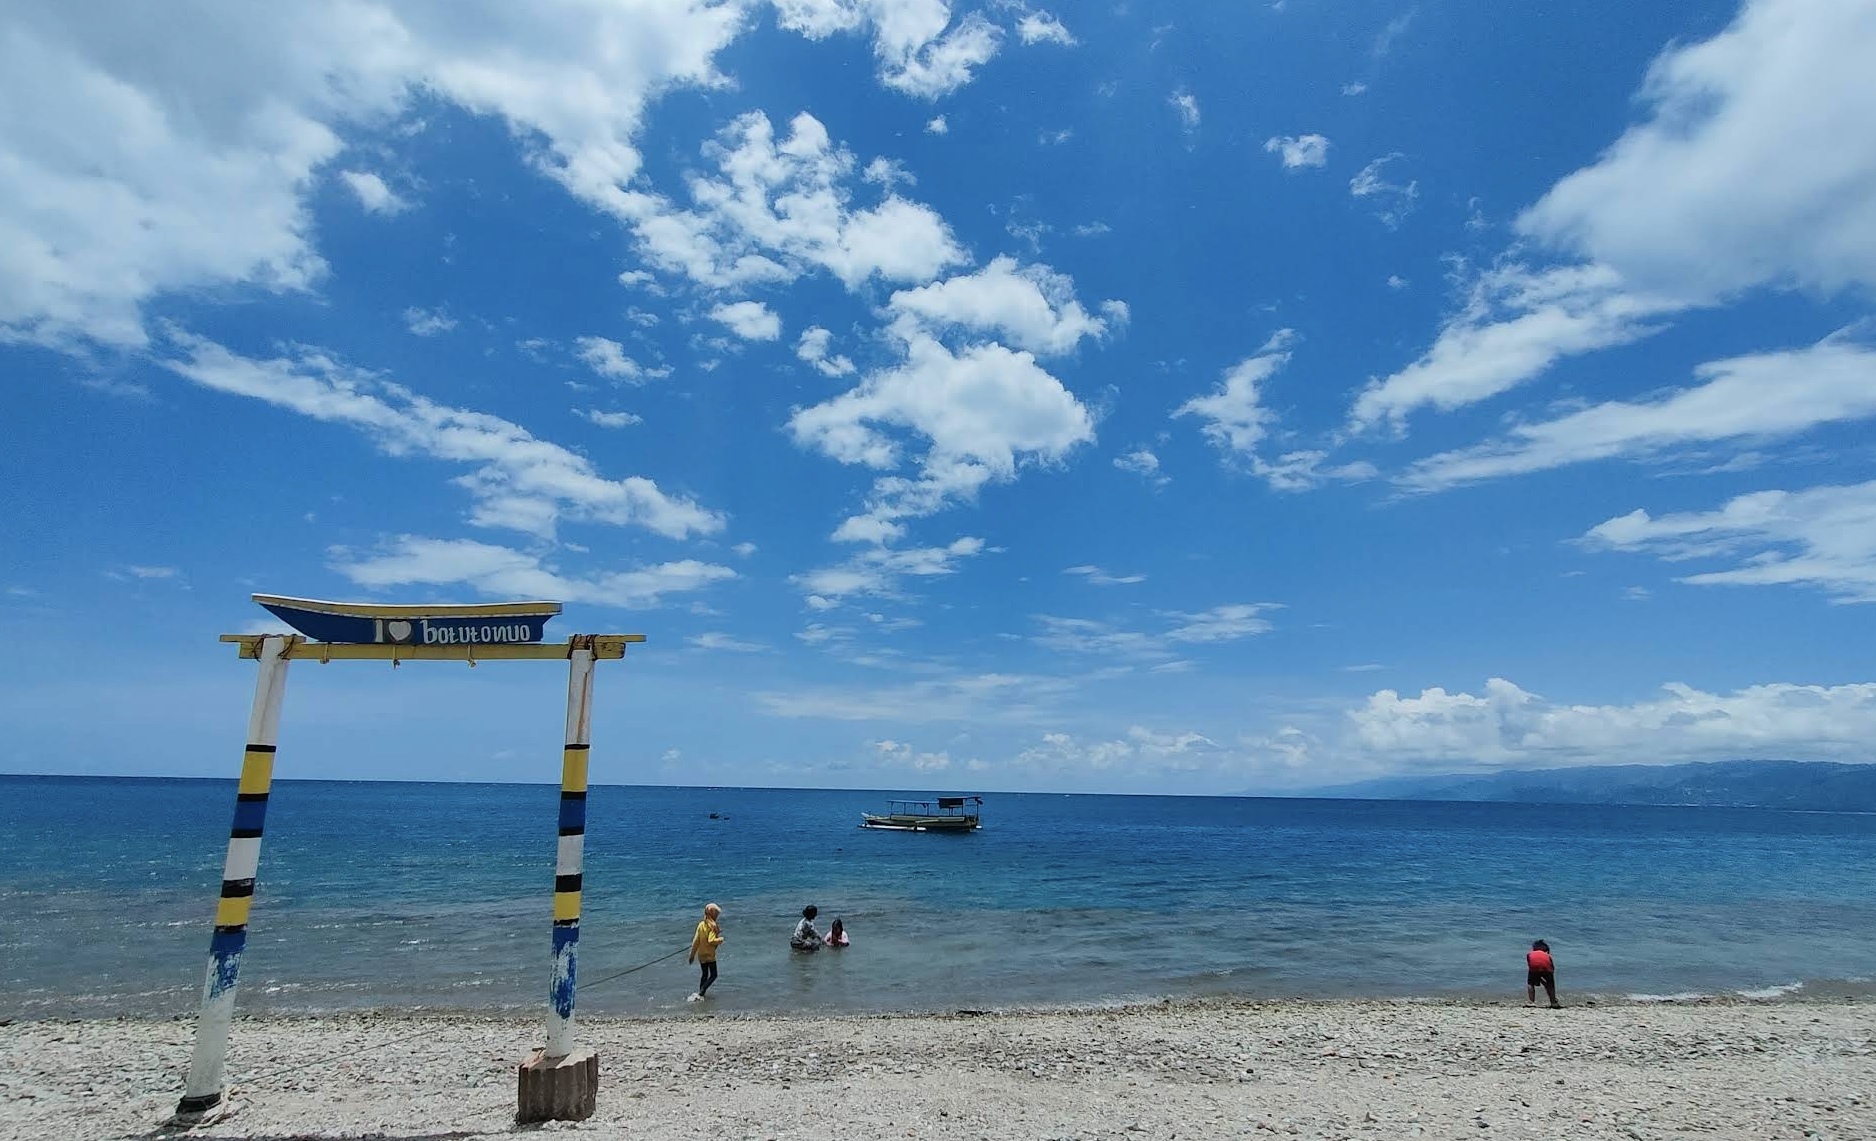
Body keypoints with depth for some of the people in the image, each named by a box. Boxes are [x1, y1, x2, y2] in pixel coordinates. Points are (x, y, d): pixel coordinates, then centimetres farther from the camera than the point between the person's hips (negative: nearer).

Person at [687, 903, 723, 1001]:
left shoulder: (701, 924, 1)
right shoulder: (713, 925, -18)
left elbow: (696, 941, 3)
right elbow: (711, 941, -27)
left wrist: (692, 955, 9)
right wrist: (721, 939, -10)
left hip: (700, 954, 7)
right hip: (709, 955, -7)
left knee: (704, 974, 22)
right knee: (713, 975, 4)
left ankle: (701, 992, 25)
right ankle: (700, 994, -6)